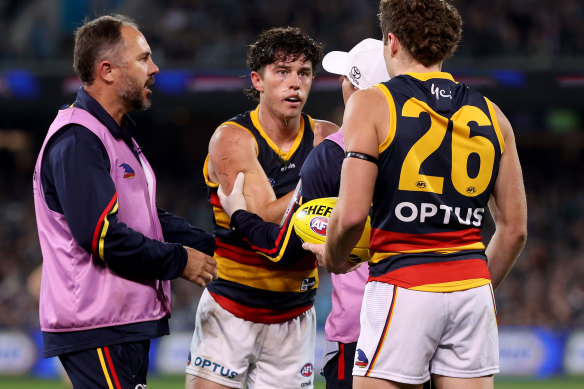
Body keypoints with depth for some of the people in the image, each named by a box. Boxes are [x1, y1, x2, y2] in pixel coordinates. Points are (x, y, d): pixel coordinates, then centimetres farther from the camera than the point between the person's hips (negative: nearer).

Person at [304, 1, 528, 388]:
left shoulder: (371, 104, -2)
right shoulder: (490, 115, 11)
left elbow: (352, 214, -10)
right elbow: (515, 229, 12)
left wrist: (332, 257, 10)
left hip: (402, 288, -4)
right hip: (473, 287, 4)